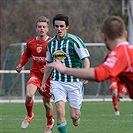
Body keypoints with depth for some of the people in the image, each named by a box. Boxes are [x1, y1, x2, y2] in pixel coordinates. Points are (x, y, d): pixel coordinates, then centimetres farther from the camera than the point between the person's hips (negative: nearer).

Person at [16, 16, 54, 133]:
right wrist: (21, 64, 12)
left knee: (47, 102, 9)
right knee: (29, 95, -24)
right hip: (35, 74, 2)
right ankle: (29, 115, 6)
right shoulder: (30, 42, 1)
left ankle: (50, 122, 38)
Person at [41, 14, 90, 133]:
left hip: (74, 82, -3)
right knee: (60, 111, -16)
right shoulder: (51, 43, 9)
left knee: (74, 116, -1)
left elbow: (86, 59, -10)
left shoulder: (75, 40, -7)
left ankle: (76, 117, 36)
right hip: (57, 82, 3)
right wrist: (43, 82, 23)